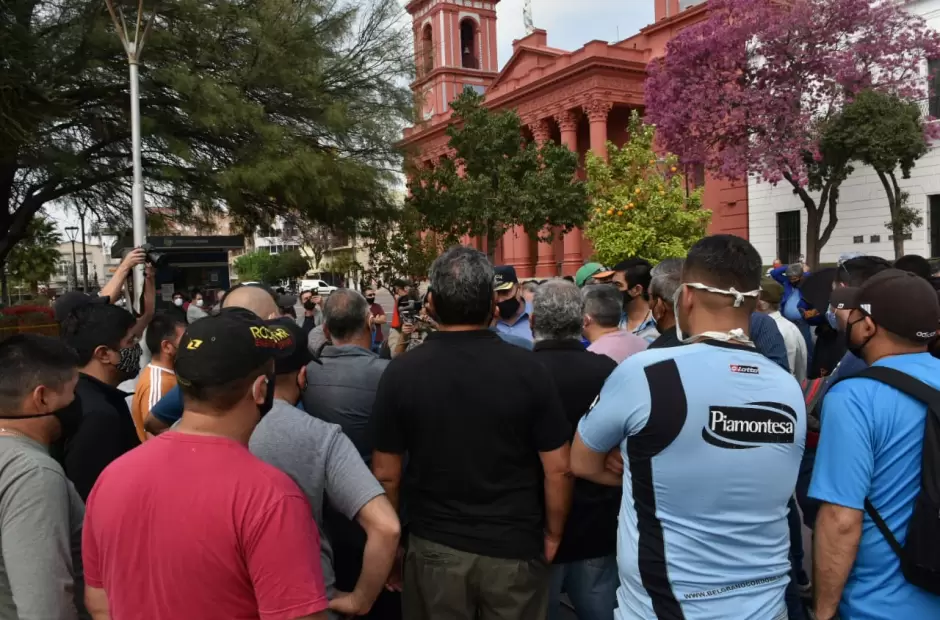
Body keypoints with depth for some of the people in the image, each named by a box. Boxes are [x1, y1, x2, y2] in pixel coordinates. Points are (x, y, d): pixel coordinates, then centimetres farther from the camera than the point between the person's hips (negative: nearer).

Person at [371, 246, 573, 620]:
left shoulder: (401, 373, -11)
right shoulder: (527, 368, -12)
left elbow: (386, 474, -5)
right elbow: (558, 469, -8)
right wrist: (553, 535, 7)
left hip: (434, 547, 0)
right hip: (515, 547, 0)